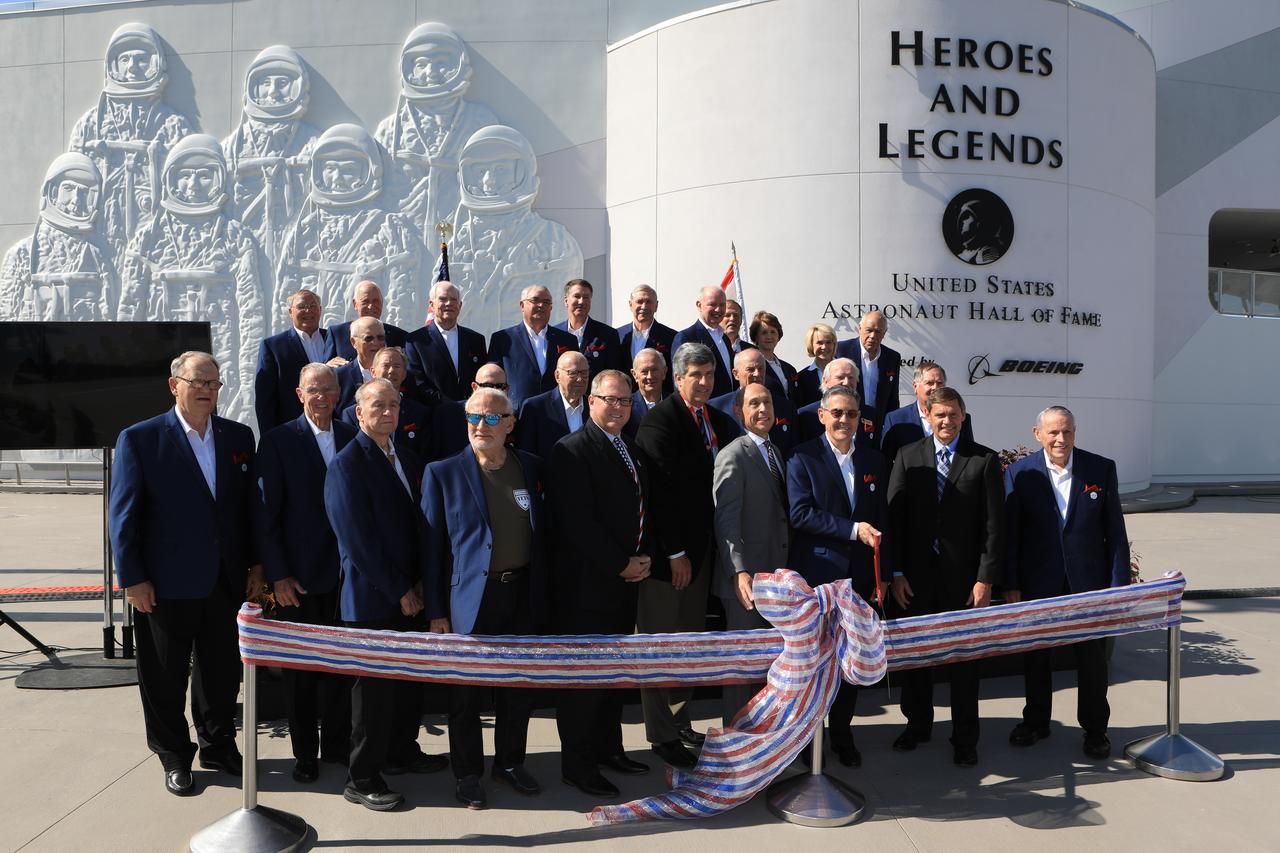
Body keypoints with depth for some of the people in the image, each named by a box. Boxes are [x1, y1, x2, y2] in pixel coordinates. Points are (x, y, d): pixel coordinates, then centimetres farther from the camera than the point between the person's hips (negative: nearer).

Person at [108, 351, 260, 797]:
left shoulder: (239, 437, 6)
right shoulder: (139, 439, -6)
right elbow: (122, 515, -7)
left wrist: (255, 564, 6)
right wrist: (132, 578, -10)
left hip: (227, 581, 4)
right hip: (167, 587, -3)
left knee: (223, 672, 15)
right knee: (165, 679, 10)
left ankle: (219, 746, 34)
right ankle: (175, 758, 28)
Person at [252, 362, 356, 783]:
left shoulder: (353, 438, 4)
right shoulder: (278, 441, -5)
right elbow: (265, 514, -6)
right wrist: (277, 575, -10)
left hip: (346, 573, 3)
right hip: (300, 575, -2)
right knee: (301, 667, 9)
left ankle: (338, 745, 28)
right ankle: (305, 752, 24)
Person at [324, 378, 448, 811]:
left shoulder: (408, 461, 12)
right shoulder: (347, 465, -13)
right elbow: (358, 540, -17)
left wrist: (419, 583, 1)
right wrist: (398, 591, -15)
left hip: (408, 594, 7)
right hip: (372, 598, -7)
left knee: (411, 678, 16)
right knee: (375, 686, 1)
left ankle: (402, 752, 35)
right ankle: (361, 779, 15)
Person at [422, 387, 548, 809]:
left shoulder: (531, 468, 6)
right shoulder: (443, 473, -4)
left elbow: (542, 531, 11)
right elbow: (432, 545, -3)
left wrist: (541, 592, 6)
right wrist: (436, 611, -6)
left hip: (522, 596, 3)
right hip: (470, 597, -3)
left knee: (519, 687, 14)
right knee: (466, 693, 7)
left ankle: (510, 762, 33)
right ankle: (467, 773, 24)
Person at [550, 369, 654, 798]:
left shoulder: (635, 452, 16)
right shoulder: (572, 451, -12)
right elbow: (577, 523, -19)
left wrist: (645, 557, 3)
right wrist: (621, 565, -14)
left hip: (626, 582, 8)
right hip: (586, 583, -8)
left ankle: (608, 747, 29)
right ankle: (577, 764, 13)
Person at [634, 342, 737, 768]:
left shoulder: (719, 421, 10)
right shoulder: (662, 418, -13)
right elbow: (661, 489, -17)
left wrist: (707, 546, 4)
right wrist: (675, 552, -18)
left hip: (702, 546, 7)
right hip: (669, 551, -7)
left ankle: (680, 721, 30)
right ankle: (662, 735, 15)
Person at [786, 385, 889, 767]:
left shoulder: (874, 462, 10)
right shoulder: (803, 458, -5)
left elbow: (882, 522, 11)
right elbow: (801, 514, -15)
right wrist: (853, 529, -19)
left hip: (860, 577, 4)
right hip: (816, 575, -4)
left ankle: (842, 733, 26)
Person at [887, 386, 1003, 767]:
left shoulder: (985, 460, -2)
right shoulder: (907, 457, 2)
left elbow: (994, 525, -4)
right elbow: (894, 516, 0)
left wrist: (985, 579, -9)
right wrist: (896, 572, -5)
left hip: (964, 577, -2)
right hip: (917, 575, 2)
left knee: (965, 657, 9)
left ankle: (964, 737, 23)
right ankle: (917, 723, 32)